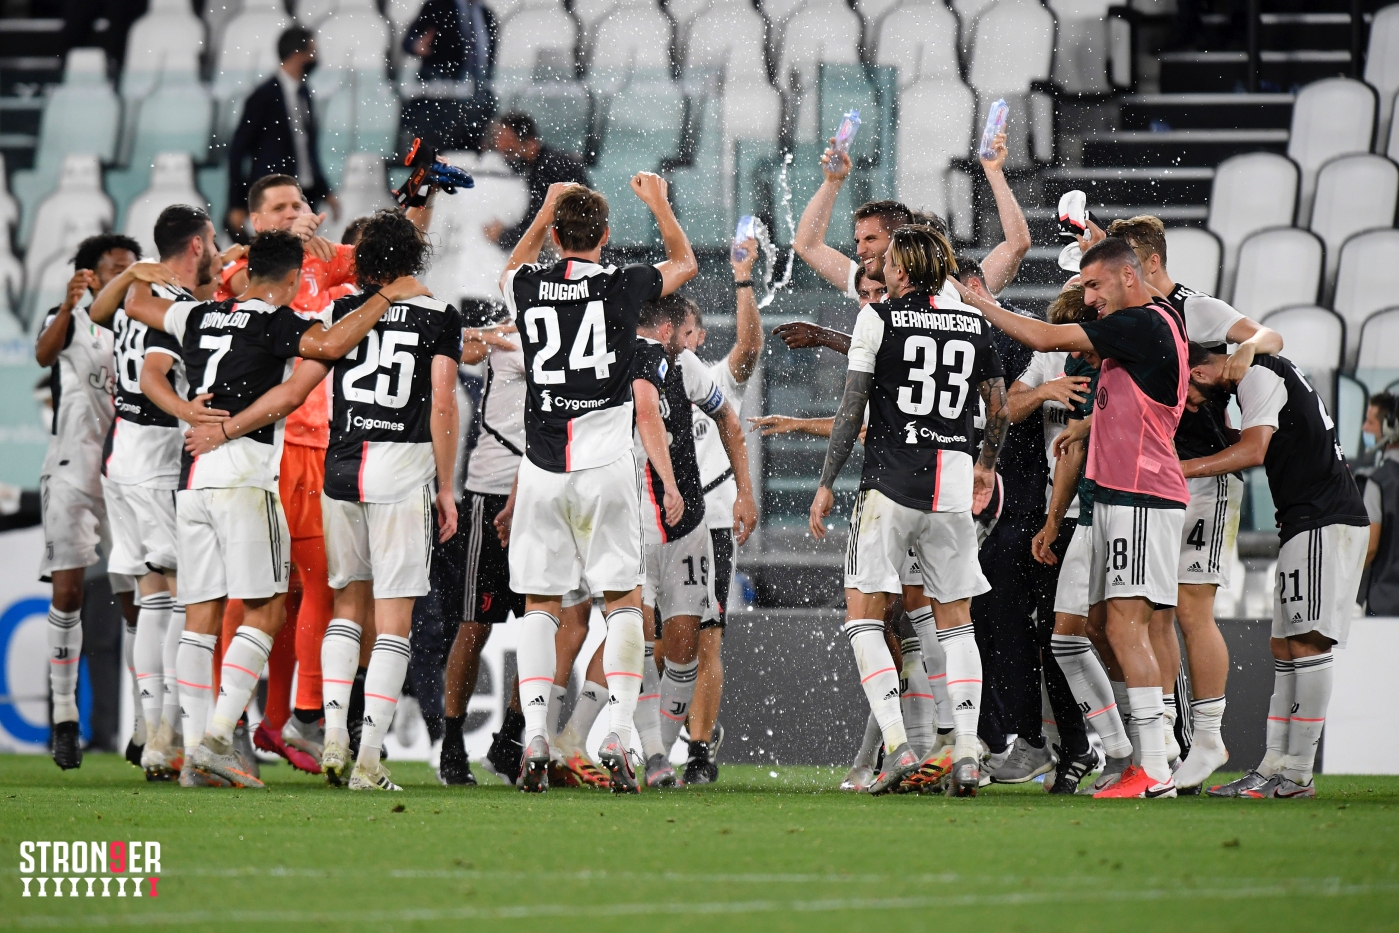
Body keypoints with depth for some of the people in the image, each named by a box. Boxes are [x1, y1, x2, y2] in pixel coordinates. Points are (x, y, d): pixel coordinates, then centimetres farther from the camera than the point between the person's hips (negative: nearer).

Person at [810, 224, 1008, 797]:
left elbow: (852, 409, -4)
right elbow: (999, 407, 14)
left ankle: (897, 743, -13)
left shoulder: (879, 318, -2)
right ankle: (966, 753, 1)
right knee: (955, 621, 12)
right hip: (953, 484, 4)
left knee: (863, 614, 3)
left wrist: (827, 483, 3)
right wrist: (986, 465, 32)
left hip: (891, 484, -4)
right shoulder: (973, 324, 10)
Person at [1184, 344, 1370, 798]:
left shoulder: (1259, 376, -9)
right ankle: (1274, 767, 7)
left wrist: (1179, 469, -18)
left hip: (1323, 521, -11)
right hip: (1305, 524, 11)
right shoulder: (1267, 374, 20)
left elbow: (1253, 451, -19)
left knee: (1307, 642, -12)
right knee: (1284, 646, 8)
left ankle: (1297, 774, -15)